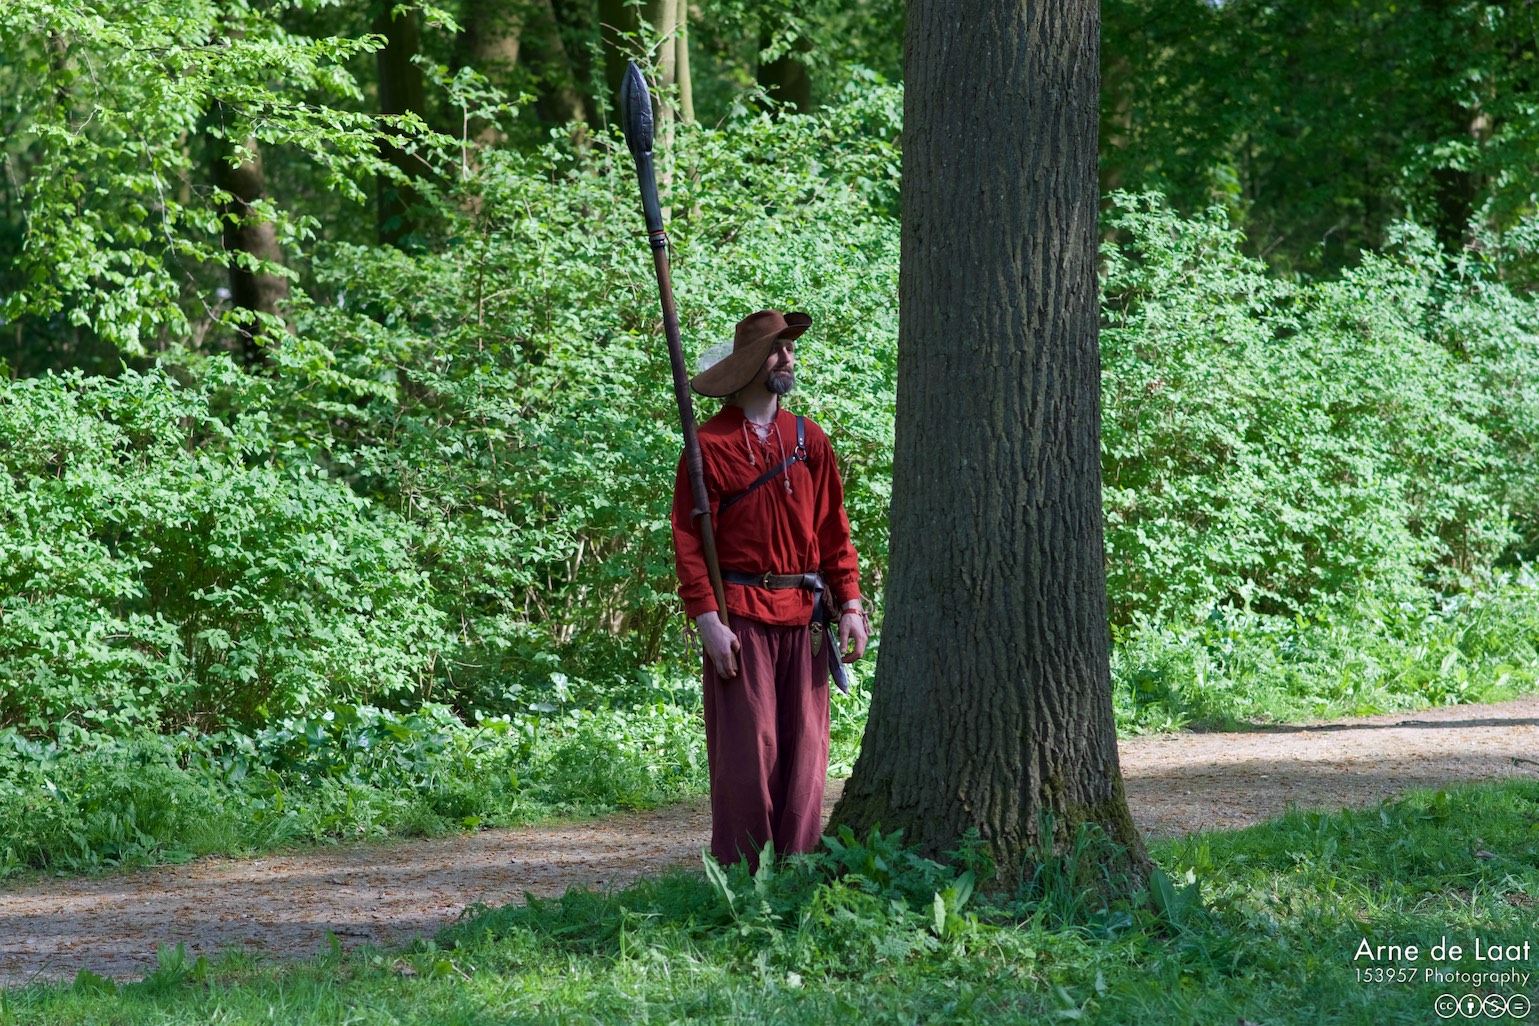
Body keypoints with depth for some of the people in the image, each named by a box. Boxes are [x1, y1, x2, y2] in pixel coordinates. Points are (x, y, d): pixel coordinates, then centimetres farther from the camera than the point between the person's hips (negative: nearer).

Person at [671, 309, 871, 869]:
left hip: (804, 616, 5)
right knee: (745, 750, -6)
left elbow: (834, 529, 15)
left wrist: (851, 604, 6)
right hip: (741, 618, -5)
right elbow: (689, 539, -4)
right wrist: (707, 620, -12)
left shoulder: (809, 439, 14)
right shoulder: (711, 444, -1)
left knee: (804, 751, 4)